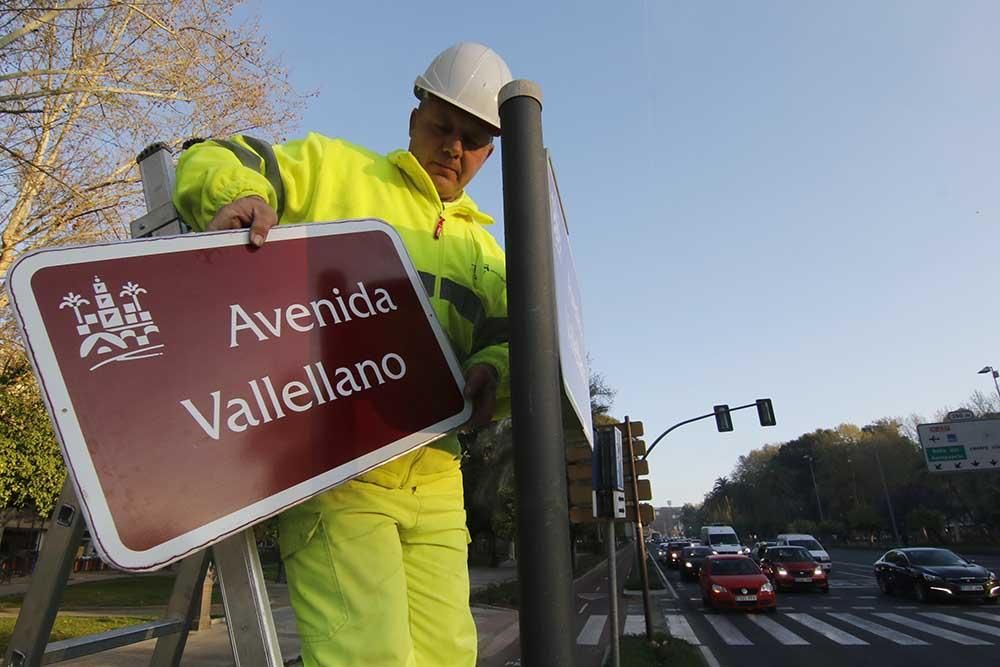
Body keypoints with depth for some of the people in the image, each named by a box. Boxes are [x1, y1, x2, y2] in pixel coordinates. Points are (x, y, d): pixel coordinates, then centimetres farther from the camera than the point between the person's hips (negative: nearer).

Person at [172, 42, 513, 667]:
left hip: (433, 477, 6)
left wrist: (493, 369, -9)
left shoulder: (484, 247, 23)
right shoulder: (334, 167, 10)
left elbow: (513, 334, 14)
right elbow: (210, 164, 4)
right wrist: (238, 195, -19)